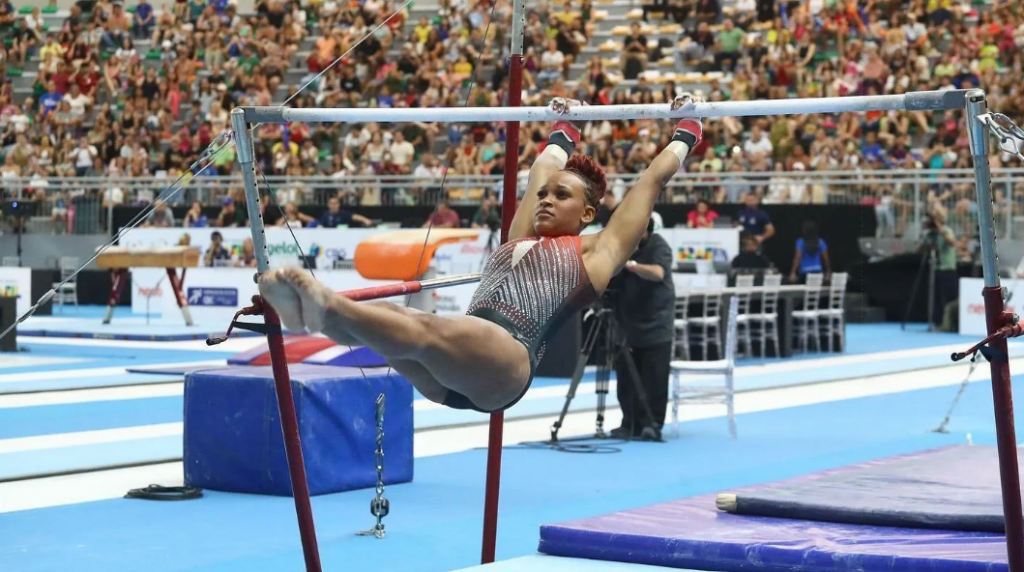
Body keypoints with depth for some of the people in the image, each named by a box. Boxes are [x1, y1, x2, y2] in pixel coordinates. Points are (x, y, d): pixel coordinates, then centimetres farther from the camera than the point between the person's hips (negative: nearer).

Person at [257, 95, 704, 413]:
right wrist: (563, 131, 62)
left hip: (507, 360, -6)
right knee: (384, 317, -25)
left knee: (425, 330, -35)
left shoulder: (595, 252, 20)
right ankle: (309, 311, -53)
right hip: (451, 373, 6)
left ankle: (326, 306, -58)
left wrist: (685, 133, 35)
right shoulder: (518, 242, 34)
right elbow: (542, 172, 49)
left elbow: (652, 182, 25)